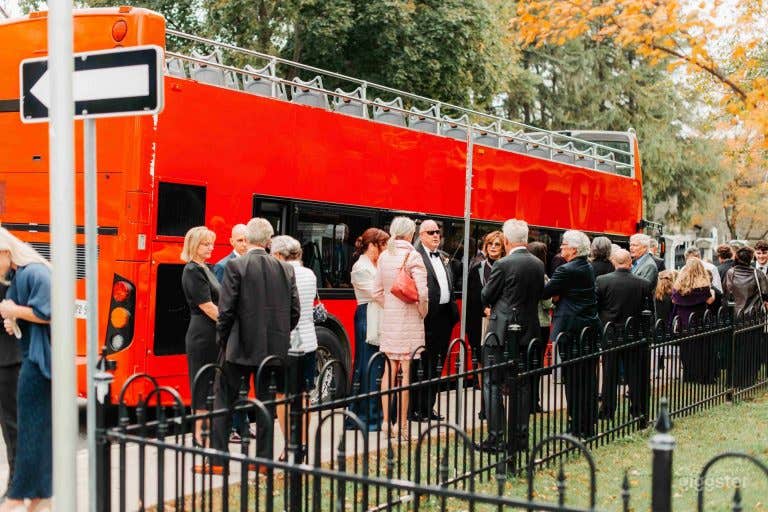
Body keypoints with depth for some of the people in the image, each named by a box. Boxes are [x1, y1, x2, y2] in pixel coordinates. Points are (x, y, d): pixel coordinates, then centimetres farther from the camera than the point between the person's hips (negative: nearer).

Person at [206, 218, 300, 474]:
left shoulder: (235, 266, -10)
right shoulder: (286, 269, 2)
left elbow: (226, 309, -12)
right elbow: (295, 310, 4)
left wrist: (222, 340, 0)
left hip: (240, 347, -3)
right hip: (273, 347, 4)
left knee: (223, 401, 7)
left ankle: (217, 460, 7)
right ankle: (264, 458, 16)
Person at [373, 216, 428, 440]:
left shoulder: (384, 256, 5)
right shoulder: (413, 256, -12)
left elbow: (377, 292, 8)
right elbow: (422, 293, -17)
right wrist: (423, 313, -1)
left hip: (388, 320, 6)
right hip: (409, 321, -6)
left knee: (389, 370, 12)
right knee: (406, 372, -1)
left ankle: (386, 421, 15)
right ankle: (401, 425, 2)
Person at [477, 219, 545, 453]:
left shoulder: (503, 264, -14)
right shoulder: (538, 265, 4)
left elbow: (486, 297, -6)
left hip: (502, 332, -6)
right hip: (528, 331, 6)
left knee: (493, 384, 0)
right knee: (522, 385, 13)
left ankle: (495, 438, -2)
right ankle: (520, 437, 16)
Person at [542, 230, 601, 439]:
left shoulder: (567, 270, -15)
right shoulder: (589, 269, 11)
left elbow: (545, 292, -14)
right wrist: (558, 297, 3)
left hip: (572, 330, -8)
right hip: (590, 329, 8)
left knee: (573, 380, -2)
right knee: (588, 378, 13)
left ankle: (577, 427, 2)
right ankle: (589, 425, 20)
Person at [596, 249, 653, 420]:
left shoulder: (601, 281, -11)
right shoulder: (643, 284, -7)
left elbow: (595, 306, -6)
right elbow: (649, 310, -3)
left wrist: (601, 327, 8)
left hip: (610, 334, -1)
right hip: (634, 334, 1)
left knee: (609, 374, 8)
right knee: (635, 374, 10)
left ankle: (607, 411, 11)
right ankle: (638, 410, 15)